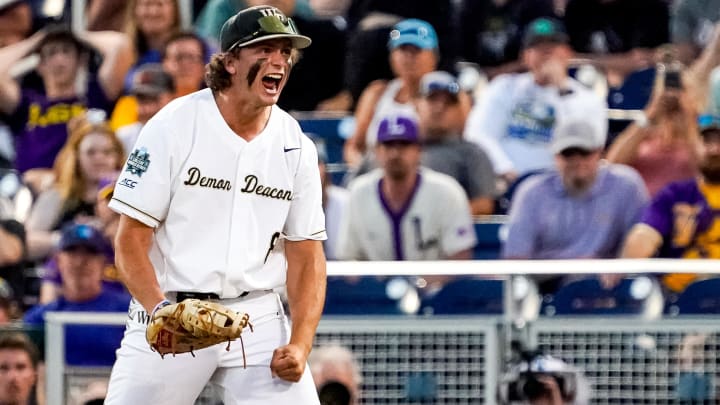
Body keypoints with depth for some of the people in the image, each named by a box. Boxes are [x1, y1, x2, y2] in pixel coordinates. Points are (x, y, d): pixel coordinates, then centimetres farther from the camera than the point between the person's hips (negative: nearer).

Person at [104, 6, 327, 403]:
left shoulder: (296, 147, 6)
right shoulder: (173, 127, -5)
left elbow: (306, 254, 7)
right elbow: (131, 239, -7)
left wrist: (300, 342, -7)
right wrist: (159, 310, -24)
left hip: (259, 318, 3)